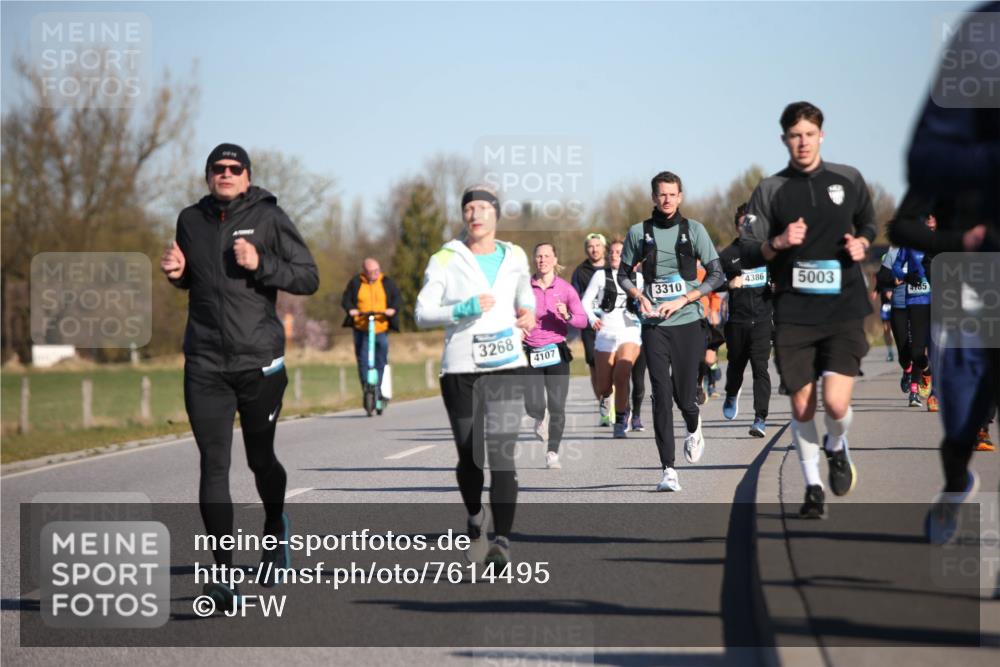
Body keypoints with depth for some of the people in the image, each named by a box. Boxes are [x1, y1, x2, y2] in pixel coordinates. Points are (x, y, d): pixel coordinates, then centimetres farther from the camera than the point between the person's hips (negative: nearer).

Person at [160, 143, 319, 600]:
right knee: (213, 467, -6)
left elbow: (308, 278, -4)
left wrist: (260, 265, -18)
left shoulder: (268, 218, -3)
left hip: (260, 360, -2)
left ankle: (275, 528, 44)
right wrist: (176, 272, 2)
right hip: (205, 365, 2)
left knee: (260, 459, 12)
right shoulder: (191, 220, 8)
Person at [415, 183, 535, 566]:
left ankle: (502, 541, -21)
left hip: (506, 366, 0)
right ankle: (475, 519, 38)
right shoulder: (445, 261, 0)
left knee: (500, 453, -16)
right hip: (460, 368, 0)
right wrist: (465, 309, -18)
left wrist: (528, 314, 10)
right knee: (469, 458, 9)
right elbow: (423, 314, -5)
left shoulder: (514, 258, 10)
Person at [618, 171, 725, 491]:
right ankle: (668, 469, -7)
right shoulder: (638, 232, 6)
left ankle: (694, 428, 39)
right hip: (654, 324, 1)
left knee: (684, 395, 1)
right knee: (661, 395, -8)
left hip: (686, 322, 0)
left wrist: (682, 300, -9)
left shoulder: (694, 230, 3)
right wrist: (640, 296, -4)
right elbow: (624, 274, 16)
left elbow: (716, 275, 2)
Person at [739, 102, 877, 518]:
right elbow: (747, 252, 3)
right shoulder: (770, 191, 3)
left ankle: (837, 449, 20)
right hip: (794, 314, 0)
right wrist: (778, 243, -17)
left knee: (836, 402, -14)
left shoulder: (848, 179, 6)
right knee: (802, 406, 3)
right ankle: (813, 486, 21)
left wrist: (862, 242, 2)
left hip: (844, 308, 0)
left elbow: (868, 222, 24)